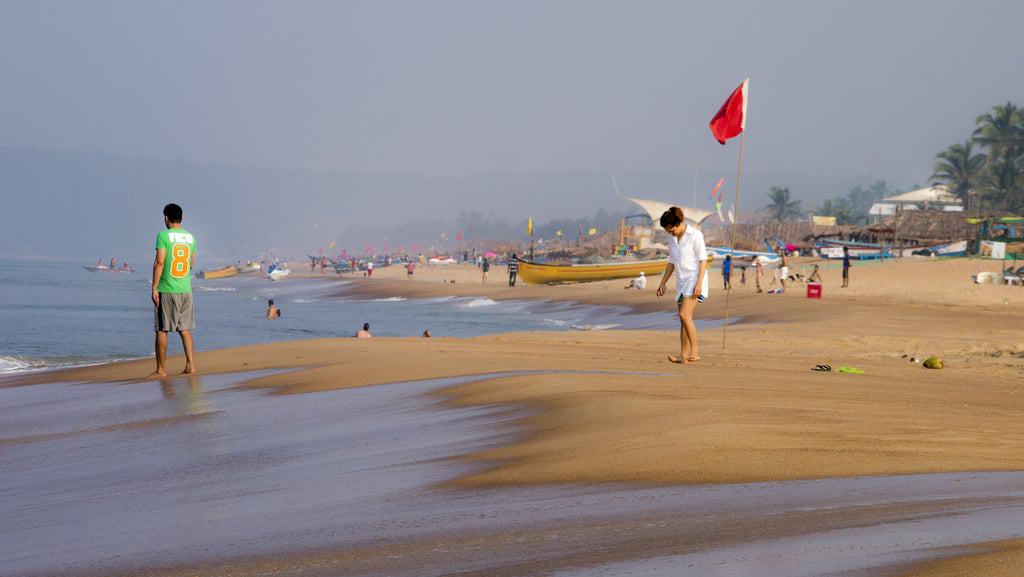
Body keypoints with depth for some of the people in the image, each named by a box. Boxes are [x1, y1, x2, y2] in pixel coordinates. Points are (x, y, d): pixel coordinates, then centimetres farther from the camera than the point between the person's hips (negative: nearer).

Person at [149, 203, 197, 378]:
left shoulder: (164, 235, -9)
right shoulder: (190, 237, 8)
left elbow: (159, 262, -14)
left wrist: (154, 287, -12)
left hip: (166, 290, -5)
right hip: (186, 290, 5)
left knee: (161, 330, 1)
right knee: (185, 329, 10)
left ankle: (161, 369, 3)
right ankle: (190, 365, 3)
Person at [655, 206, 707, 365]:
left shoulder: (695, 235, -10)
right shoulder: (672, 239, 11)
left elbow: (703, 260, -11)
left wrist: (699, 283, -19)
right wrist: (663, 283, 16)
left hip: (694, 280, -7)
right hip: (681, 281, 7)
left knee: (685, 315, -20)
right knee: (683, 319, 3)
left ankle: (695, 351, -16)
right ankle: (684, 355, 2)